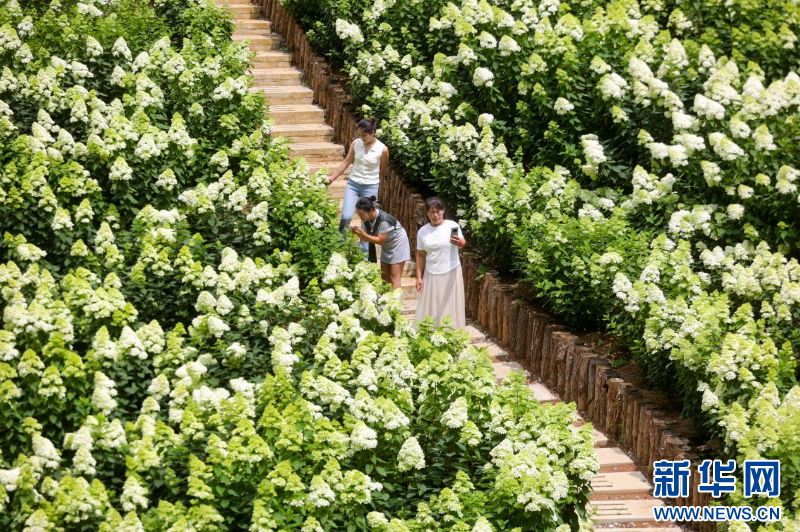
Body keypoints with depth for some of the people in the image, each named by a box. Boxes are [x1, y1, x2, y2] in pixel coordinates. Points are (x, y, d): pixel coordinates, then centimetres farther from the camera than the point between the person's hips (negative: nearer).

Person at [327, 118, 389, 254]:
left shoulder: (382, 149, -11)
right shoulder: (355, 144, -5)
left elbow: (382, 171, 2)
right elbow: (346, 162, 4)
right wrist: (332, 178, 1)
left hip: (370, 187, -1)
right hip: (353, 184, 2)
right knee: (346, 217, -14)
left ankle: (365, 253, 16)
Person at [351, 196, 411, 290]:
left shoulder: (383, 220, -34)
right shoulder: (366, 220, -11)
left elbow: (380, 240, -29)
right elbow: (365, 239, -8)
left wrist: (364, 235, -38)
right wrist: (358, 233, -28)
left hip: (398, 244, -8)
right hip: (386, 246, 8)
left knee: (394, 278, -9)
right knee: (384, 277, 6)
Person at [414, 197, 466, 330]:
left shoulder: (452, 226, -7)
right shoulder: (423, 231, 3)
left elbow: (462, 243, -23)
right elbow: (421, 255, 9)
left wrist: (460, 242, -47)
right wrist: (419, 277, 5)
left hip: (451, 273, -3)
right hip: (431, 275, 3)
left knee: (450, 308, 1)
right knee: (431, 308, 4)